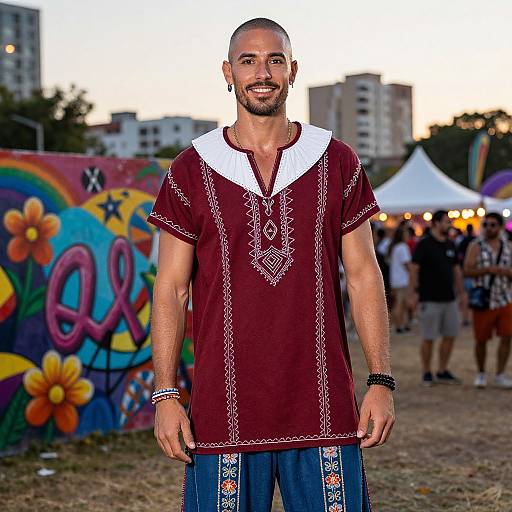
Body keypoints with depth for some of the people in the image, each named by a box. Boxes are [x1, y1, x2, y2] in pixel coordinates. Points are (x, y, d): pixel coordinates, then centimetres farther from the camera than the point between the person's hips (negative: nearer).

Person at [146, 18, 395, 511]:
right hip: (223, 410, -1)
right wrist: (165, 395, -4)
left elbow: (363, 276, 7)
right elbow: (170, 289, 3)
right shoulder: (191, 170, 3)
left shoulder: (337, 163, 6)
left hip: (323, 406, 1)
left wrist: (381, 380, -1)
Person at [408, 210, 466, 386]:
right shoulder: (424, 244, -8)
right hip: (430, 299, -6)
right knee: (429, 338, 0)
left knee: (450, 336, 7)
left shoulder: (450, 245, 12)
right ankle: (427, 373, 12)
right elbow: (414, 269, -11)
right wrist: (413, 293, -18)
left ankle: (443, 372, 19)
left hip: (449, 299, 7)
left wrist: (461, 292, 16)